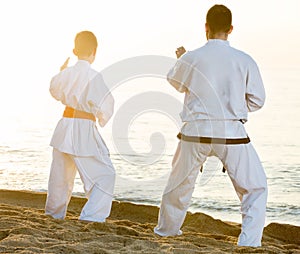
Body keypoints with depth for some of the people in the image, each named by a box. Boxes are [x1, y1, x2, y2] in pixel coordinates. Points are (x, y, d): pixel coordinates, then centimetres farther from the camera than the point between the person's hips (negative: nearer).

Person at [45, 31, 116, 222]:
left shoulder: (67, 73, 3)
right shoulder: (93, 76, -17)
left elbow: (55, 90, 24)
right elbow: (103, 106, -17)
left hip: (65, 126, 7)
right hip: (85, 129, -7)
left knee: (61, 171, 23)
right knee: (104, 173, 2)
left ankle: (55, 211, 40)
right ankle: (92, 214, -7)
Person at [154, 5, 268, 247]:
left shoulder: (191, 59, -4)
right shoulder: (244, 61, -7)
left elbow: (176, 82, 18)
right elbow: (257, 100, 3)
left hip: (196, 133, 2)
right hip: (231, 133, -2)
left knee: (180, 183, 24)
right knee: (255, 188, 11)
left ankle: (166, 229, 42)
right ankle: (249, 241, 1)